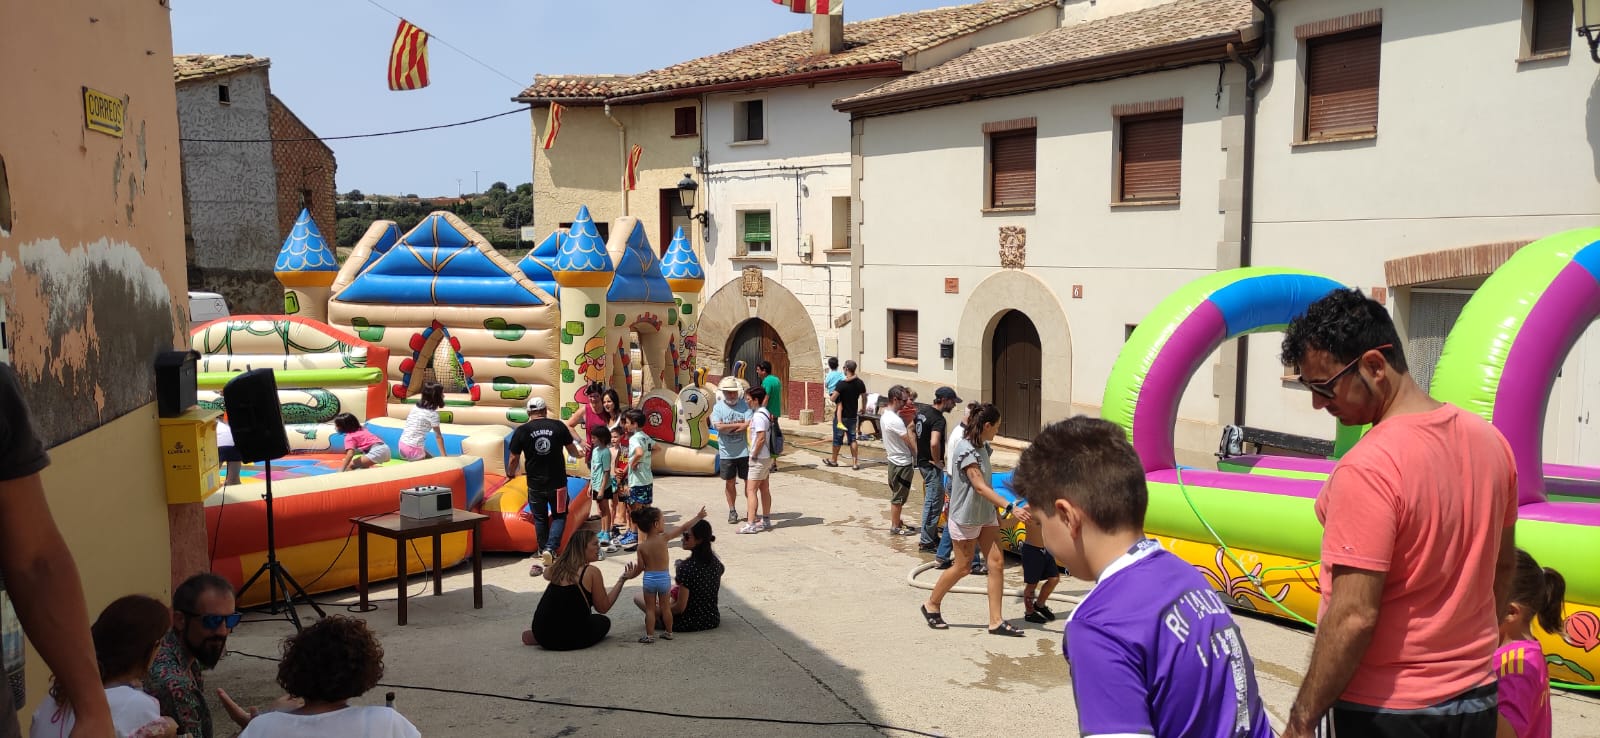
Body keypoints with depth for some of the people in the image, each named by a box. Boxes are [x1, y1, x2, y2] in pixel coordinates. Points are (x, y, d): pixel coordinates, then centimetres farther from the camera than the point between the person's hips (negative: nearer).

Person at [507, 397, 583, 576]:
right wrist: (580, 454, 33)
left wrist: (511, 473, 23)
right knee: (559, 516, 14)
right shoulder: (558, 426, -3)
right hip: (557, 482, 0)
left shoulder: (521, 431, -5)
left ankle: (543, 551, 32)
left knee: (540, 518, 19)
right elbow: (572, 450, 9)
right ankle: (550, 549, -6)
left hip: (535, 484, 1)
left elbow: (514, 459, 1)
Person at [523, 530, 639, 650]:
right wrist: (623, 579, 2)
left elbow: (546, 575, 32)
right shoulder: (592, 572, -10)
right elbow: (603, 608, -2)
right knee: (604, 621, 24)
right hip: (570, 640, -7)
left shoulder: (557, 566, 6)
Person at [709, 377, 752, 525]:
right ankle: (732, 510, 22)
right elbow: (719, 426, -15)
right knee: (730, 483, 9)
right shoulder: (718, 407, -1)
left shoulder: (745, 405, -2)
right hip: (727, 452, 1)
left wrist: (729, 427, -16)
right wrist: (739, 425, -13)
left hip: (744, 451, 0)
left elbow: (750, 424, -13)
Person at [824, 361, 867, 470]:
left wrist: (830, 395, 1)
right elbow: (864, 398, 10)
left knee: (837, 438, 10)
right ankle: (855, 462, 8)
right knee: (852, 438, 12)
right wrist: (863, 409, 27)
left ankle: (834, 460, 24)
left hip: (841, 416, -5)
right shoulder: (860, 383, -2)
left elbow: (833, 398, -22)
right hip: (853, 415, 5)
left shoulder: (842, 383, -20)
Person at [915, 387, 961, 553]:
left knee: (935, 500, 20)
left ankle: (933, 535, 29)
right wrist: (937, 461, -20)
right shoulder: (938, 419, -22)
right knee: (933, 503, -1)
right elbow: (934, 443, -38)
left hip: (922, 462, 10)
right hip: (932, 466, -10)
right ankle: (926, 542, 5)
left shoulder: (922, 410, 6)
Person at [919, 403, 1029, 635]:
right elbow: (980, 486, -28)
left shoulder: (981, 447, 7)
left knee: (997, 563, 0)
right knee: (963, 567, 4)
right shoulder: (966, 450, -21)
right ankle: (931, 604, 25)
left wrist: (998, 512, 23)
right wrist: (1011, 508, -34)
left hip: (985, 515, 8)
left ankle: (996, 621, 3)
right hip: (965, 517, -8)